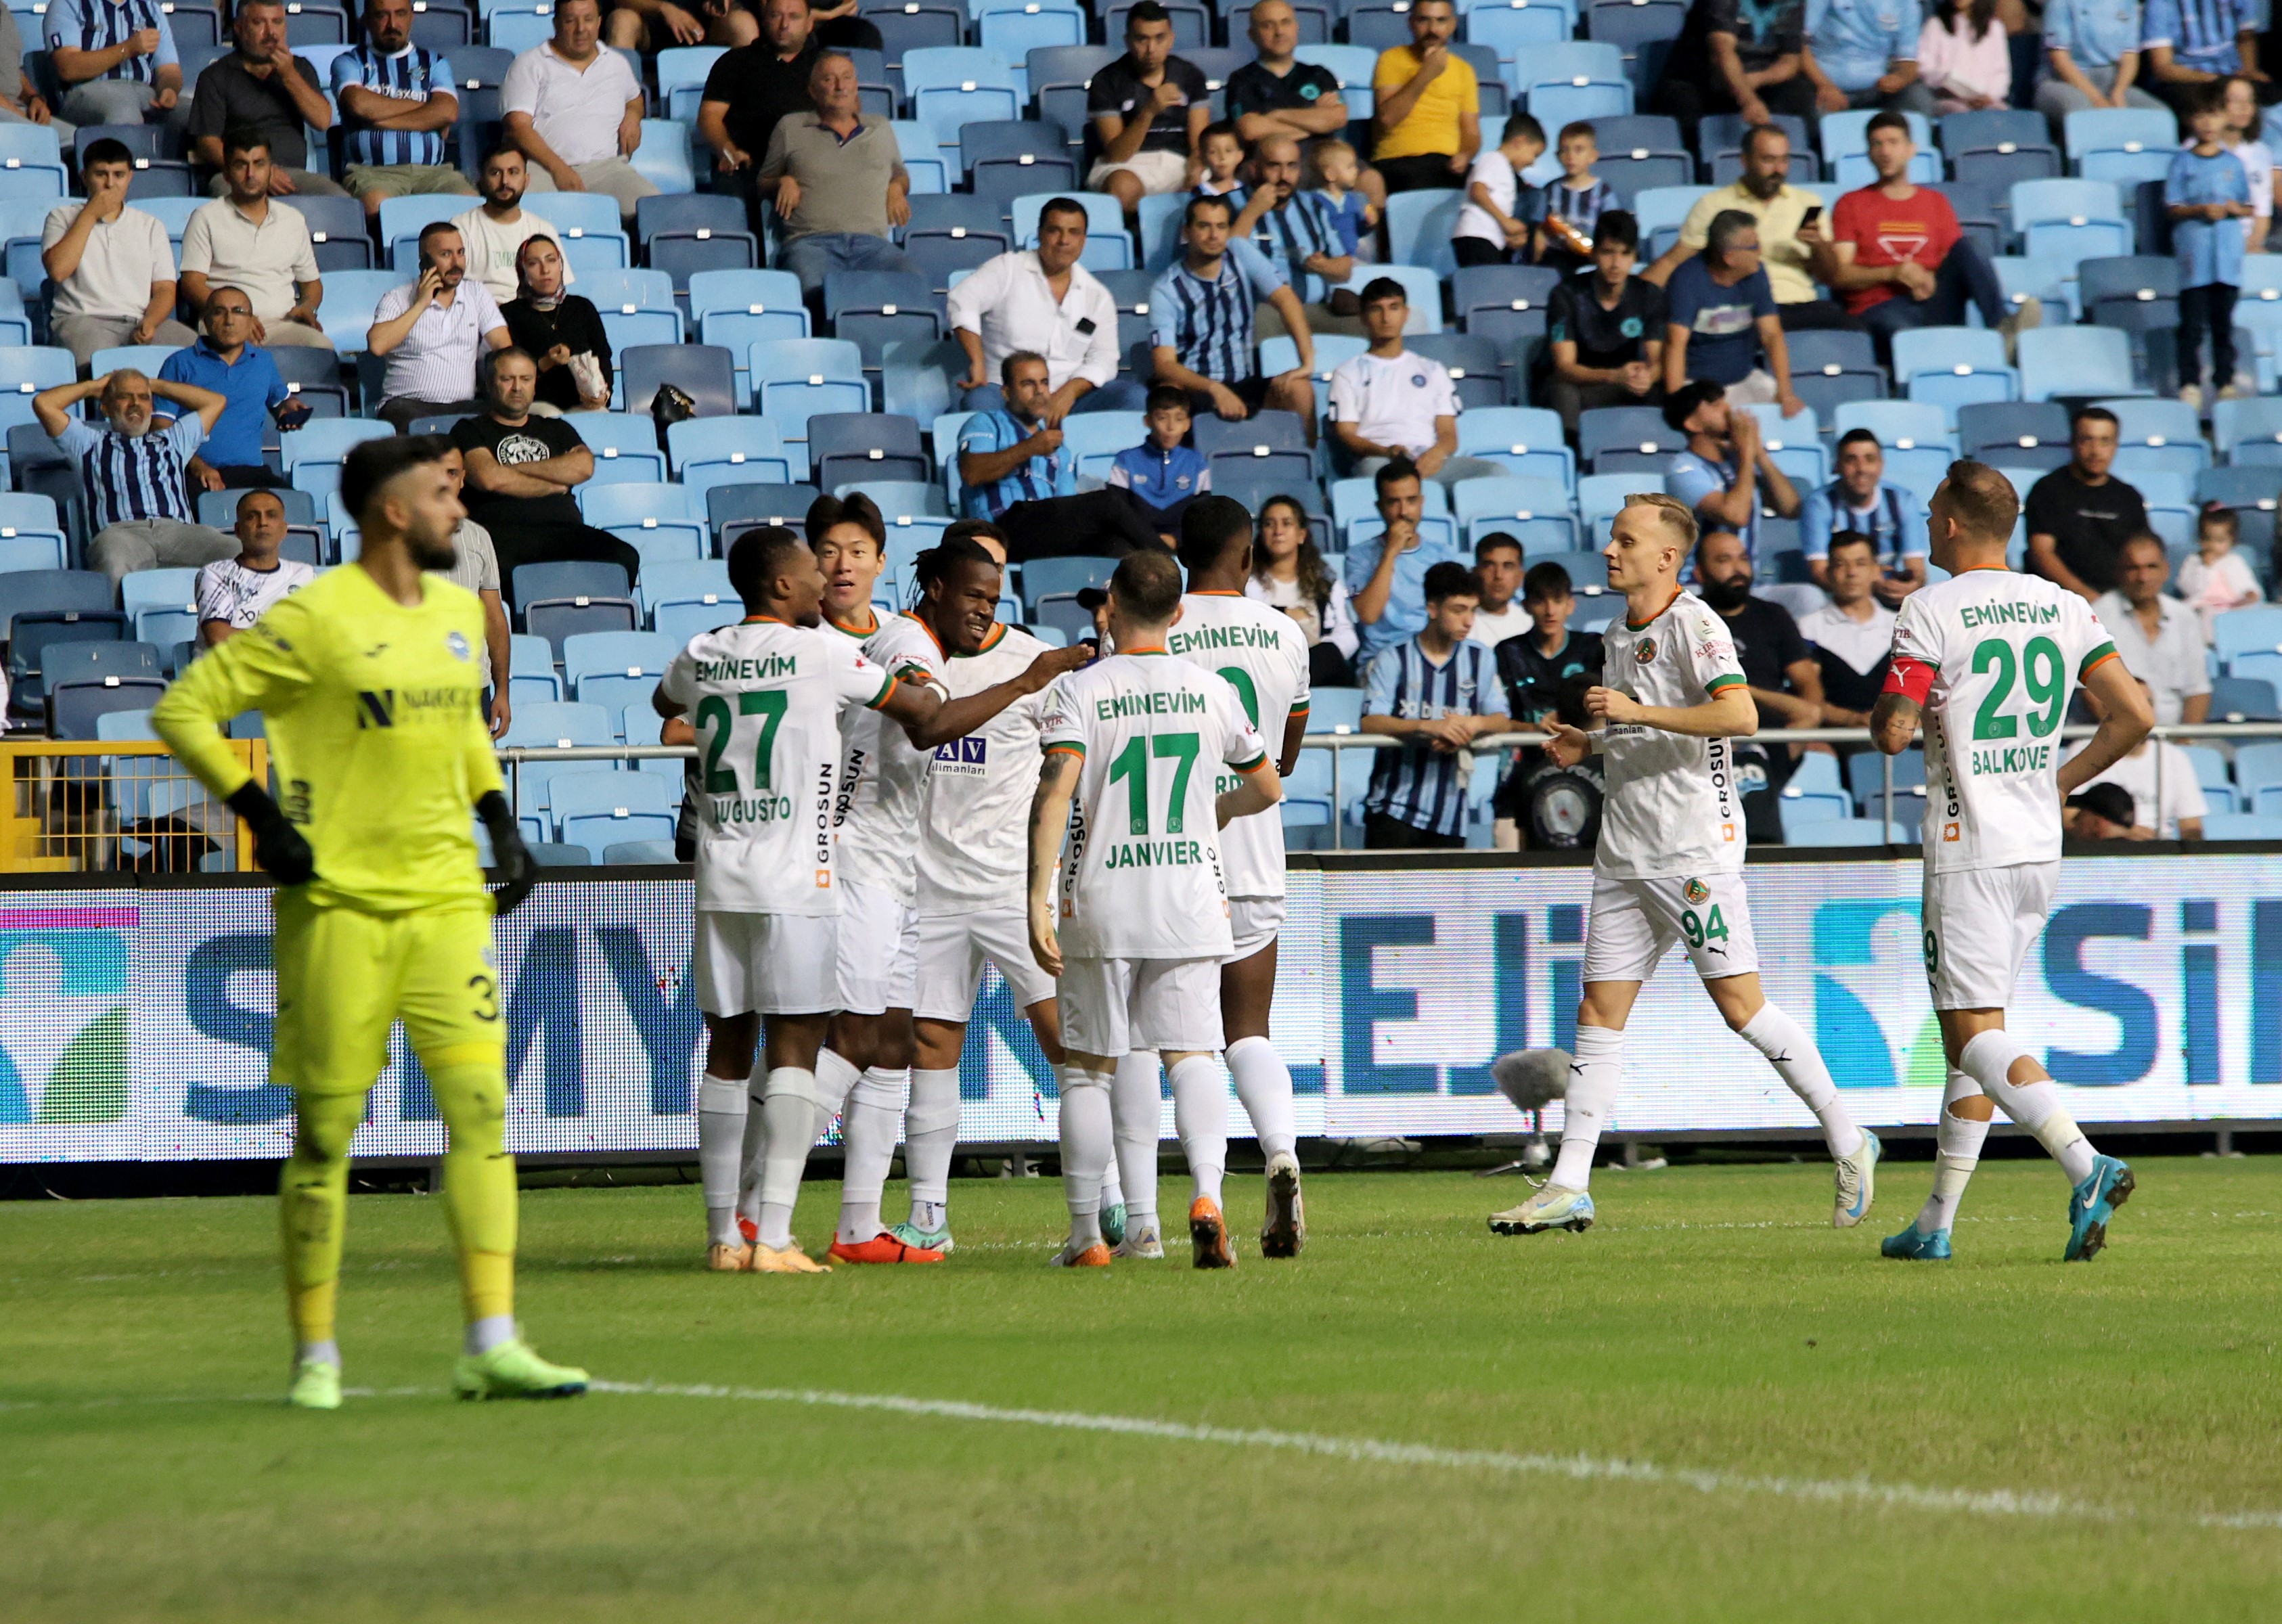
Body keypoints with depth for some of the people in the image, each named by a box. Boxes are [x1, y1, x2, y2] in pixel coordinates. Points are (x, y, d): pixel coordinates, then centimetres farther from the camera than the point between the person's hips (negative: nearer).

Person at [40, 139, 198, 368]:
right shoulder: (63, 218, 15)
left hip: (141, 321, 3)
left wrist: (149, 323, -10)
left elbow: (165, 289, 13)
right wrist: (90, 215, 0)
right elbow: (58, 270, -5)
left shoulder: (150, 226, 21)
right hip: (82, 319, -3)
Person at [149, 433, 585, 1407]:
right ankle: (315, 1354, 9)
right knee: (325, 1131, -1)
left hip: (447, 899, 6)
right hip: (340, 904, -6)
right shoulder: (317, 620, -9)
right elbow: (183, 709, -8)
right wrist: (261, 819, -13)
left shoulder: (459, 613, 13)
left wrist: (501, 824, 18)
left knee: (480, 1106, -6)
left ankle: (492, 1344, -7)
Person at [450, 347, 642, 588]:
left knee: (624, 558, -30)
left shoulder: (556, 430, 30)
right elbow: (489, 478, -2)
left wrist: (515, 469, 4)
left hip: (563, 530, 4)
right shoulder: (470, 430, 18)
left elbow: (583, 467, 9)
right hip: (503, 532, -4)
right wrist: (555, 485, 8)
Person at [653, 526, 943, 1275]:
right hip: (795, 878, -5)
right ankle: (772, 1236, -11)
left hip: (719, 876, 5)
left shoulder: (701, 657, 8)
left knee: (729, 1048, 10)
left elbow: (664, 703, 32)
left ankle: (724, 1235, 10)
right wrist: (932, 691, 27)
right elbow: (919, 709, 4)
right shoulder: (824, 654, -6)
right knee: (794, 1048, -4)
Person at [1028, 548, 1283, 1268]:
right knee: (1193, 1056, 1)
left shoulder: (1078, 690, -5)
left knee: (1087, 1068, 8)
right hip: (1192, 900, 2)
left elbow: (1055, 791, -18)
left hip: (1103, 909, -2)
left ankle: (1086, 1233, 10)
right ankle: (1206, 1193, -24)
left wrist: (1040, 897, -21)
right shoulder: (1212, 691, 6)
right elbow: (1267, 789, 18)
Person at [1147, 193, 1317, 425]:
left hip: (1243, 386, 3)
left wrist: (1308, 362, -21)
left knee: (1299, 390, -25)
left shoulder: (1241, 254, 2)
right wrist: (1214, 389, -35)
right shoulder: (1166, 290, -8)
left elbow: (1285, 299, -6)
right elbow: (1164, 364, -17)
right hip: (1193, 387, -3)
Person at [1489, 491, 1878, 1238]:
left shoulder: (1694, 624, -9)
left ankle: (1848, 1144, 4)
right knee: (1598, 1011, 3)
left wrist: (1638, 711, -23)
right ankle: (1568, 1187, 2)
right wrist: (1587, 745, 10)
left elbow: (1739, 715, -23)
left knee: (1739, 1004, -9)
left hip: (1696, 847, -8)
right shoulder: (1619, 636, 17)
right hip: (1625, 853, 8)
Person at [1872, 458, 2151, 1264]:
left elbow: (1893, 732, -16)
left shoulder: (1932, 612, -10)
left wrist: (1886, 715, 8)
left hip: (1968, 849, -7)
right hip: (2039, 849, 7)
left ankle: (2087, 1166, -28)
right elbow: (2134, 717, 5)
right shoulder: (2066, 608, 8)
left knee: (1976, 1037, -8)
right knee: (1972, 1033, 14)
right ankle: (1937, 1221, 16)